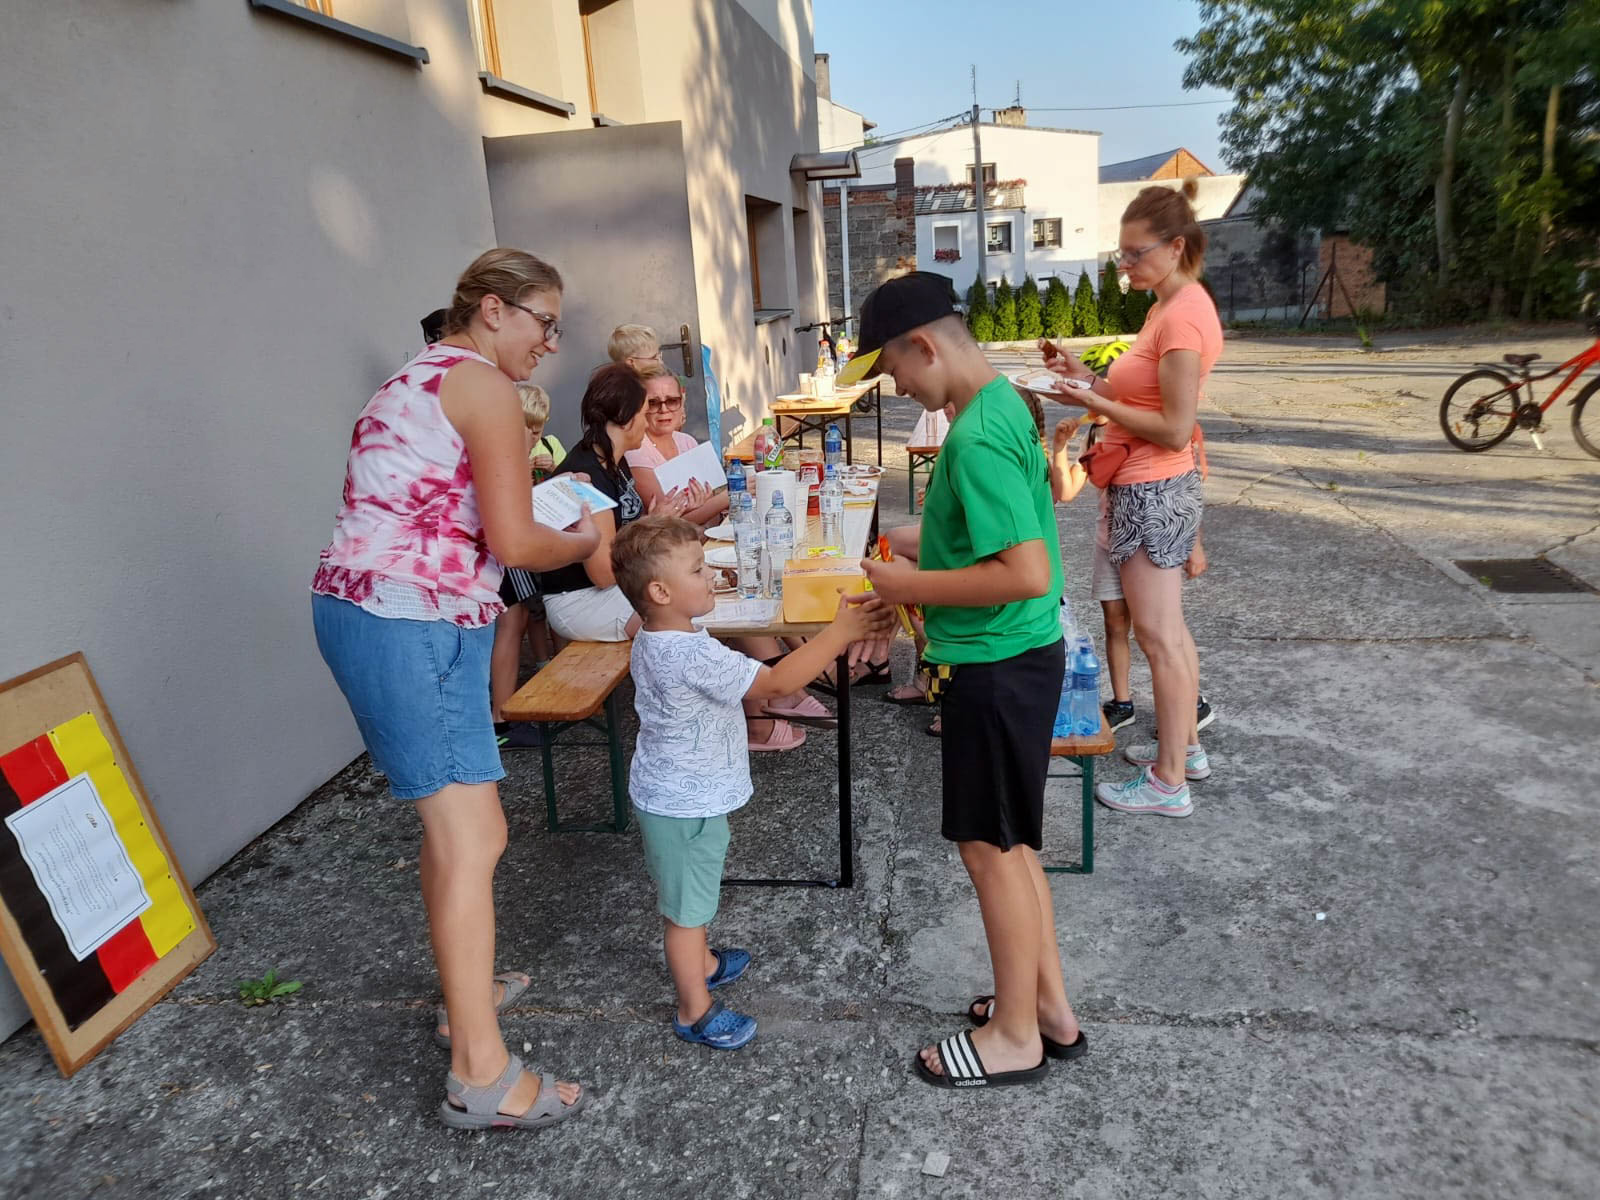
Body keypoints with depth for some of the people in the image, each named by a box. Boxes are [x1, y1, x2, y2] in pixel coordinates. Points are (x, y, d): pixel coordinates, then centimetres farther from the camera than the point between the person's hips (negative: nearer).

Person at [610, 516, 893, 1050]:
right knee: (687, 908, 8)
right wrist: (841, 631, -29)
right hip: (686, 807, -10)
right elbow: (777, 681, -32)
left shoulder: (651, 640, 0)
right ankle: (695, 1012, 26)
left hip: (673, 796, 10)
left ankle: (702, 963, 50)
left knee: (688, 898, 28)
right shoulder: (693, 655, -32)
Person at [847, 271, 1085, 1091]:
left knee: (991, 847, 5)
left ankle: (1016, 1037, 24)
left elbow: (1028, 574, -29)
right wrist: (927, 558, 12)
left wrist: (914, 587, -19)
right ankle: (1049, 1007, 35)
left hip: (996, 667, -10)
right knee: (1009, 841, 19)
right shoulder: (1002, 402, 9)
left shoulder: (976, 438, -23)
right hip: (1014, 656, 10)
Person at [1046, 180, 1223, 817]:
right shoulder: (1170, 306, 12)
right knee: (1168, 628, 19)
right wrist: (1090, 378, 4)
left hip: (1153, 490, -11)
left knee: (1157, 634, -3)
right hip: (1151, 486, 11)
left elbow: (1175, 430, -22)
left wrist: (1096, 402, -19)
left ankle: (1169, 782, 7)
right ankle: (1185, 745, 33)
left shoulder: (1182, 316, -19)